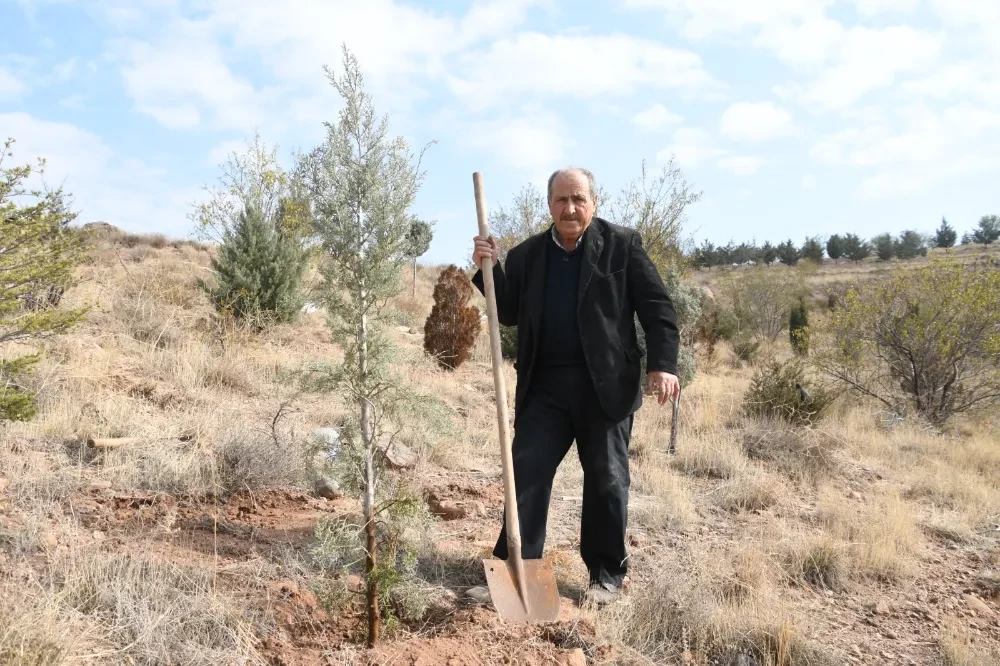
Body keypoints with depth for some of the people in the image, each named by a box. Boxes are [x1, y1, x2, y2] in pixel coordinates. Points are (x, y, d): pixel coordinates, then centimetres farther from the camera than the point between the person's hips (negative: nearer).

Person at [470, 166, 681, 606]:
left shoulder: (622, 245, -1)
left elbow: (657, 307, -3)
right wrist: (489, 268, -6)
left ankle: (607, 574, 21)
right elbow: (509, 314, 8)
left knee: (606, 479, 6)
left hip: (606, 385, -3)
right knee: (526, 470, 2)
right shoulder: (526, 255, 9)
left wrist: (662, 364, -14)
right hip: (544, 385, 3)